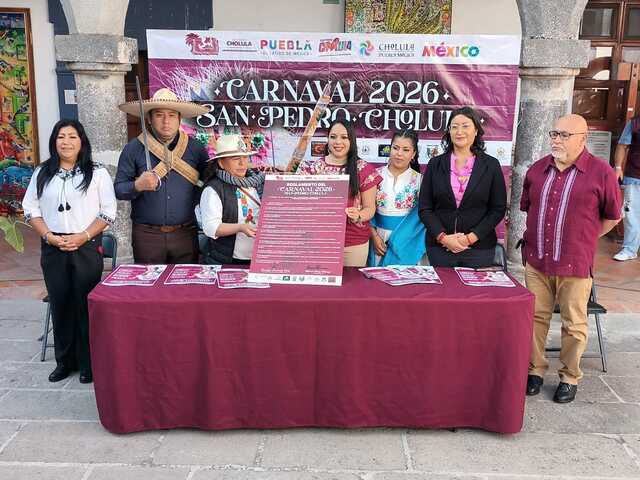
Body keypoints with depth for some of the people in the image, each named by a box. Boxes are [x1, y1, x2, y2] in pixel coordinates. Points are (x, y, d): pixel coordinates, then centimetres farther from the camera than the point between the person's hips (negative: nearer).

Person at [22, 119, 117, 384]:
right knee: (60, 304, 9)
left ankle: (88, 363, 11)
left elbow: (108, 212, -3)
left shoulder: (97, 173, 1)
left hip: (87, 248, -3)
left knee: (86, 305, 0)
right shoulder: (42, 173, 9)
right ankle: (65, 360, 22)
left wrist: (83, 237, -13)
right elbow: (30, 209, 8)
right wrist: (50, 236, -7)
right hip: (52, 249, 3)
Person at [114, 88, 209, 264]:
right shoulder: (133, 149, 1)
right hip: (146, 236, -1)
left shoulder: (195, 149, 5)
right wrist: (137, 186, -17)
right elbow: (119, 189, 0)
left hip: (185, 235, 1)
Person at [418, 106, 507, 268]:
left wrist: (470, 238, -9)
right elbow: (425, 208, 2)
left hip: (479, 247, -1)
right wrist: (444, 238, -11)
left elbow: (498, 209, 1)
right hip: (439, 247, 1)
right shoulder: (435, 164, 4)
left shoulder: (491, 165, 2)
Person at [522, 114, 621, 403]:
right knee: (536, 318, 11)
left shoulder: (601, 172, -6)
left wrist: (583, 239, 8)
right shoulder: (538, 169, 7)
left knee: (573, 325, 8)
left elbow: (611, 217, 4)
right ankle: (535, 370, 26)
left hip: (575, 264, -3)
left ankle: (570, 378, 23)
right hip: (536, 260, 4)